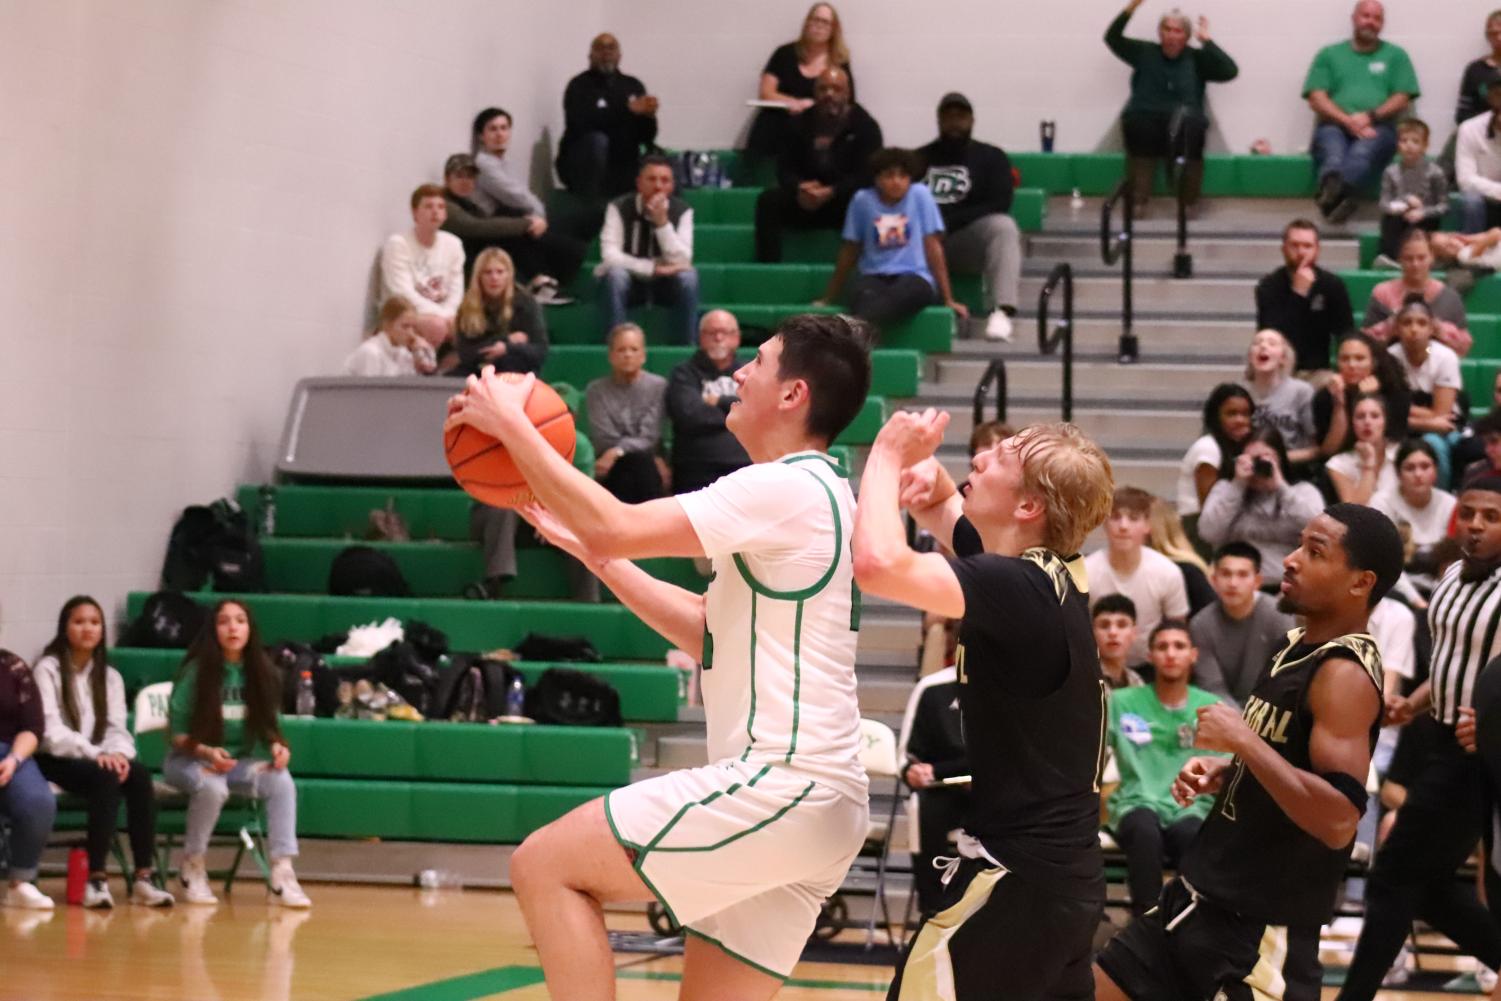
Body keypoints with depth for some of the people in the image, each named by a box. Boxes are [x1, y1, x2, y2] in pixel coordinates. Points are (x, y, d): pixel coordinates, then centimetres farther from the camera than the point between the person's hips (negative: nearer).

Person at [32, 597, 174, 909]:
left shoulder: (110, 676, 16)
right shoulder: (48, 670, -2)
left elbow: (117, 728, 7)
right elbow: (49, 731, -13)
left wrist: (118, 753, -18)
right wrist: (94, 754, -26)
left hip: (96, 761, 5)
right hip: (55, 761, -5)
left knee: (139, 774, -27)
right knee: (106, 778, -35)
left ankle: (144, 877, -33)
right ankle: (96, 879, -38)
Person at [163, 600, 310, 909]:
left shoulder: (261, 674, 2)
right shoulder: (195, 673, -9)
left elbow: (267, 726, 9)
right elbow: (176, 734, -7)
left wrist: (277, 745, -14)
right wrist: (206, 752, -25)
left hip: (240, 763, 3)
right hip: (189, 761, -3)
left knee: (282, 781, -27)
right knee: (212, 787, -37)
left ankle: (281, 875, -29)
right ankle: (193, 869, -13)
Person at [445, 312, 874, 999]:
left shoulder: (787, 488, -12)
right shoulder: (813, 497, 20)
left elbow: (614, 527, -18)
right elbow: (706, 631, 26)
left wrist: (509, 423, -7)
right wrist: (590, 549, 22)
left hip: (779, 784, -10)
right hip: (817, 805, 10)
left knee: (546, 865, -7)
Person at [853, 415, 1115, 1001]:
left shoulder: (1019, 588, -20)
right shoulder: (1043, 576, 7)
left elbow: (878, 564, -33)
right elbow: (942, 509, 25)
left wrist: (888, 455, -16)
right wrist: (927, 472, 1)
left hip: (1020, 875, -10)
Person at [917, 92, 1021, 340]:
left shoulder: (992, 157, 12)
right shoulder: (920, 158, 18)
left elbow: (999, 206, -2)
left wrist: (949, 221, -13)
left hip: (969, 240, -1)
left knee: (1003, 226, -34)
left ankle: (1001, 311, -47)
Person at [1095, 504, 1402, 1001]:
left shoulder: (1345, 673, -19)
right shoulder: (1296, 646, 11)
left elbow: (1337, 820, -30)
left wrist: (1242, 739, -24)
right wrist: (1221, 775, 7)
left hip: (1264, 929, -10)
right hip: (1200, 899, 10)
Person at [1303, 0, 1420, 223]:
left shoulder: (1395, 55, 22)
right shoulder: (1329, 54, 21)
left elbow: (1402, 100, 10)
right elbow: (1316, 99, 9)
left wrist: (1370, 117, -8)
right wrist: (1348, 121, -8)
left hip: (1377, 128, -1)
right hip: (1335, 126, 1)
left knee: (1365, 149, -39)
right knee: (1333, 151, -37)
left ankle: (1332, 191, -68)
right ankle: (1339, 195, -69)